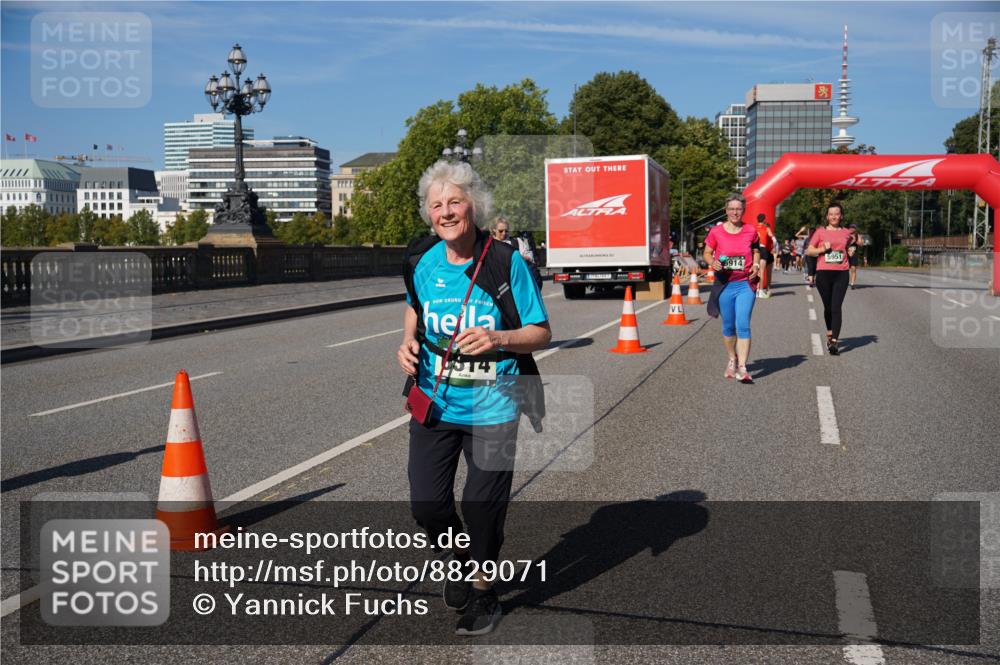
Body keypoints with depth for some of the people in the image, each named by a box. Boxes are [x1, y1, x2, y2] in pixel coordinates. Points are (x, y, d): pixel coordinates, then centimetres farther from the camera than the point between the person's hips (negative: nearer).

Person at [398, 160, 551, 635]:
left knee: (483, 505, 6)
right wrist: (408, 341, 0)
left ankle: (482, 592, 32)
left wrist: (498, 338, -27)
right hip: (433, 403, 4)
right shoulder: (421, 261, -2)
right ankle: (459, 559, 41)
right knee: (426, 504, 7)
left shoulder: (506, 263, -13)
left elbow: (541, 333, -8)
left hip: (491, 409, -3)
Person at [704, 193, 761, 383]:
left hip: (745, 284, -1)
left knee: (743, 325, -12)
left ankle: (742, 368, -13)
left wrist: (756, 265, -2)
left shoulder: (751, 231, 2)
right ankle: (732, 361, 34)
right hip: (724, 284, 1)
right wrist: (713, 263, -14)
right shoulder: (716, 232, -2)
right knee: (728, 326, 12)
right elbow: (707, 253, 8)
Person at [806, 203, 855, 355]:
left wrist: (855, 240, 9)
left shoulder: (846, 232, 10)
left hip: (841, 274, 0)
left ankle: (834, 342, -15)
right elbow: (809, 251, 3)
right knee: (828, 307, 11)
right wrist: (822, 249, -12)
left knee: (836, 308, -10)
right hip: (823, 273, 0)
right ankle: (829, 334, 33)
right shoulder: (820, 231, 4)